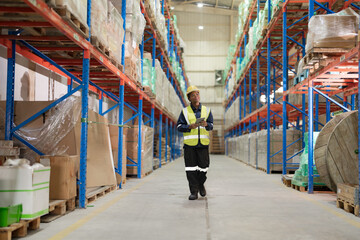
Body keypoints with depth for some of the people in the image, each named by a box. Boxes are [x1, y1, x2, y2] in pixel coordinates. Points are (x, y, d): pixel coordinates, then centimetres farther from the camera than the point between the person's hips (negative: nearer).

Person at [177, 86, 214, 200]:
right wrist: (190, 127, -16)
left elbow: (211, 126, 8)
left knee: (203, 166, 4)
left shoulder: (206, 110, 11)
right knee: (191, 168, -3)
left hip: (203, 143, 1)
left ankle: (201, 184, 31)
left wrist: (206, 124, -14)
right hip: (189, 143, -1)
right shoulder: (185, 111, 5)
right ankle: (193, 191, 4)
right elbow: (179, 126, 2)